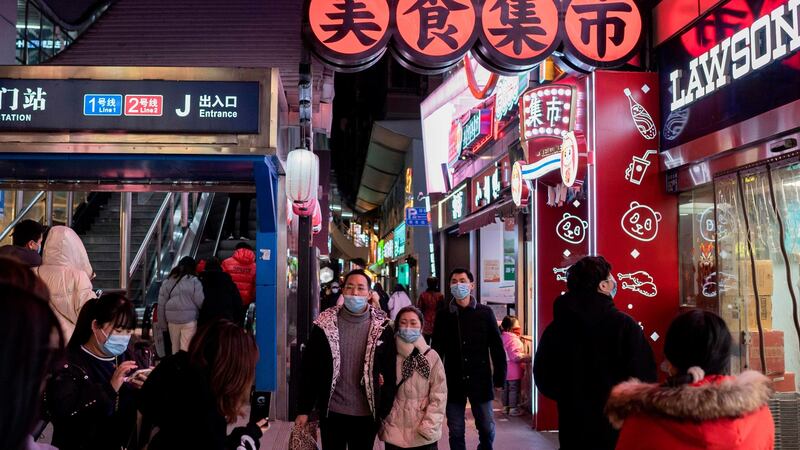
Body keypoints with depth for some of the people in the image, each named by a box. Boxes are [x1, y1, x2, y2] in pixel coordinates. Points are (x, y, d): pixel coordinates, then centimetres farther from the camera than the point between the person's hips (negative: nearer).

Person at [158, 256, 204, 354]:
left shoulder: (168, 281, 6)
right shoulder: (194, 281, -8)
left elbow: (161, 303, 8)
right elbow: (200, 302, -8)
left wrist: (162, 318, 15)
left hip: (172, 318, 5)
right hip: (189, 319, -4)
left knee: (175, 347, 16)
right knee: (186, 348, -3)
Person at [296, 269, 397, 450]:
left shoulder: (382, 327, -3)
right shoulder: (325, 324, -2)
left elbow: (390, 372, 1)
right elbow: (309, 369, 1)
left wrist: (385, 411, -3)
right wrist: (303, 409, 0)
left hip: (367, 414, 0)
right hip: (332, 412, 0)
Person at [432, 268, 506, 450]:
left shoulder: (485, 313, 0)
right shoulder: (443, 315, 3)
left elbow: (497, 347, 1)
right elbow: (437, 349, 6)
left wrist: (500, 377, -4)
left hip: (480, 381, -1)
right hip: (453, 382, 1)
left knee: (487, 429, 6)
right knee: (456, 432, 7)